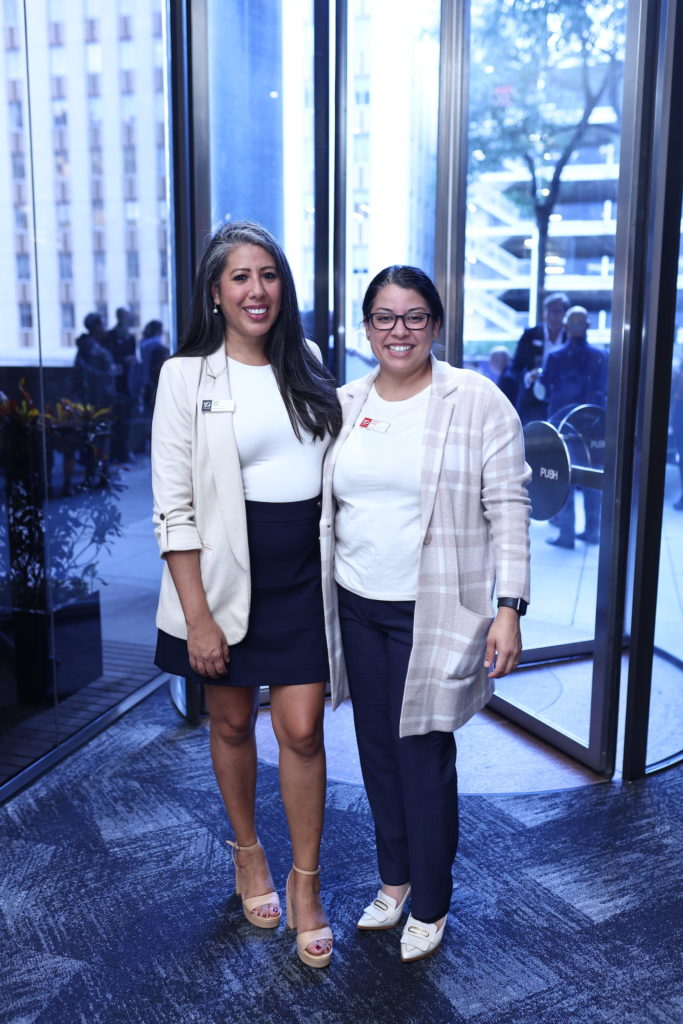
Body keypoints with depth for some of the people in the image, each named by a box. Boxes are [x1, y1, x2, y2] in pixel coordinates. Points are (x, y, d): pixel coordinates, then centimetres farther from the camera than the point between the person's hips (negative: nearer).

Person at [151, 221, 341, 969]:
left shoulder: (306, 365, 5)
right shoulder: (187, 375, -7)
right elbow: (174, 507, -10)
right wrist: (197, 615, -13)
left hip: (304, 572, 2)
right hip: (229, 570, -2)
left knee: (301, 730, 3)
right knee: (231, 721, 15)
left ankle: (305, 885, 22)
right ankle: (247, 852, 39)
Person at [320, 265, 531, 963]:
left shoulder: (477, 401, -7)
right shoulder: (342, 405, 6)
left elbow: (508, 508, -8)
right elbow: (323, 506, 12)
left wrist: (510, 608, -14)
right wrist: (312, 599, 10)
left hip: (433, 613, -5)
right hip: (356, 608, 5)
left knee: (424, 757, 3)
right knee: (376, 749, 15)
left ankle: (430, 905, 25)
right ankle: (393, 877, 37)